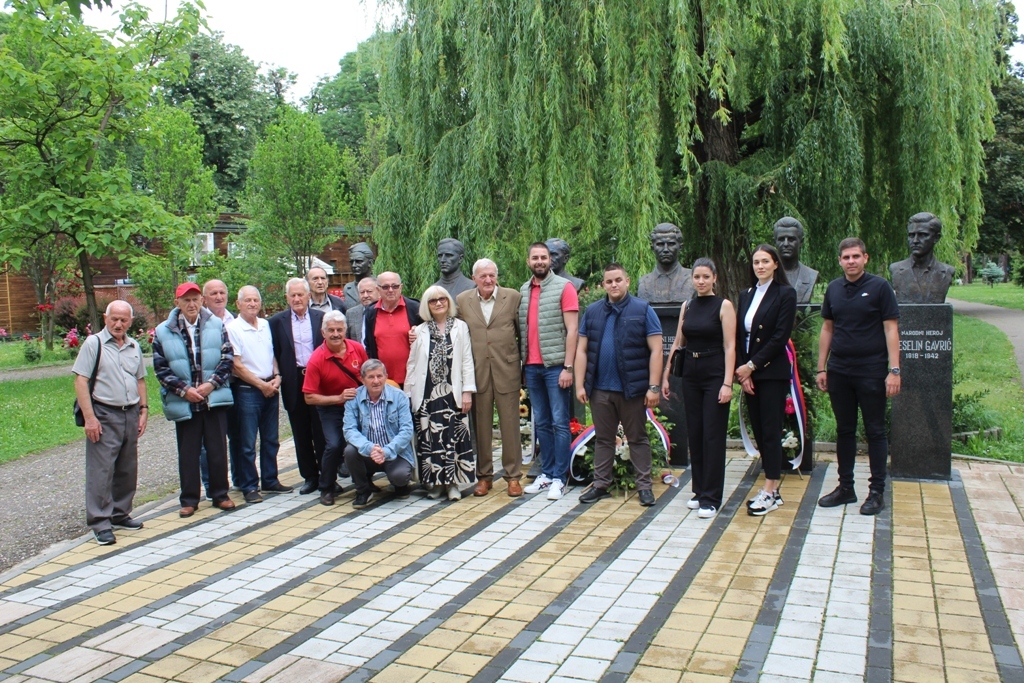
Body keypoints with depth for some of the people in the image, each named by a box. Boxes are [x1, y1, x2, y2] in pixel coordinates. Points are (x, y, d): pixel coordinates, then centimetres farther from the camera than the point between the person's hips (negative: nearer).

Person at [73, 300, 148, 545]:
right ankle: (100, 523, 2)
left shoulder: (134, 346, 12)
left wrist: (143, 410, 10)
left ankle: (120, 514, 25)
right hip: (104, 415, -6)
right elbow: (80, 380, -10)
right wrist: (89, 417, -16)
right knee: (101, 471, -4)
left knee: (127, 470, 12)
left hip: (131, 415, 6)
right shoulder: (93, 343, -6)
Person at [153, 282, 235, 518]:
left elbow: (228, 358, 0)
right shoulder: (163, 332, 1)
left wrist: (212, 383, -11)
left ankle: (220, 495, 20)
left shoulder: (216, 324, 2)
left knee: (218, 449, 7)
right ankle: (189, 500, 18)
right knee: (188, 453, 7)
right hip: (183, 403, 0)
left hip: (215, 398, 0)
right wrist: (184, 390, -10)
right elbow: (160, 368, 0)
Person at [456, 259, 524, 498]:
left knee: (510, 425, 4)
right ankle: (484, 475, 19)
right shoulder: (462, 301, 5)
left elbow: (523, 332, 5)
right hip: (477, 371, 1)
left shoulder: (513, 297, 0)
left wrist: (524, 363, 5)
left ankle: (513, 476, 15)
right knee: (480, 426, 8)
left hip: (506, 370, -1)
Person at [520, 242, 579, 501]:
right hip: (531, 367, 5)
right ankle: (546, 473, 19)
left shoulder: (564, 287, -3)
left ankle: (559, 478, 6)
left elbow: (572, 330, -8)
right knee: (541, 423, 11)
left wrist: (568, 367, -14)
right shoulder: (523, 291, 12)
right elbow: (521, 330, 14)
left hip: (555, 365, -5)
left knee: (559, 423, -1)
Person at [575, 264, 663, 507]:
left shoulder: (643, 310, -3)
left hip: (633, 388, -3)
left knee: (638, 438, 8)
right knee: (603, 439, 13)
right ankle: (601, 484, 23)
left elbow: (655, 350, -6)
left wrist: (654, 387, -12)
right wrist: (580, 385, 0)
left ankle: (644, 485, 17)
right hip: (600, 388, 3)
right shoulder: (592, 311, 6)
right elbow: (582, 350, 7)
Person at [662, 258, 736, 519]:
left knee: (713, 435, -3)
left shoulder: (724, 305, -6)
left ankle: (711, 498, 3)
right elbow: (677, 343, 12)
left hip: (715, 375, -5)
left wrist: (727, 383, -17)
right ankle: (699, 490, 21)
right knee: (694, 434, 9)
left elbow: (730, 346, -11)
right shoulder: (687, 306, 9)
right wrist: (665, 376, 9)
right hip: (691, 374, 5)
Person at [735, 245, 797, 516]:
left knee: (770, 432, -4)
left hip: (772, 373, -6)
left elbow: (780, 336, -12)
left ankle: (770, 493, 2)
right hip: (748, 372, 6)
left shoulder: (785, 293, -5)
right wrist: (742, 371, -3)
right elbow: (739, 336, 9)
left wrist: (752, 366, -12)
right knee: (758, 431, 8)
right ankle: (772, 489, 16)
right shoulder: (746, 296, 13)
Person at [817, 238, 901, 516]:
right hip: (839, 371, 4)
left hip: (871, 371, -4)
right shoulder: (834, 289, 7)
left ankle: (876, 491, 12)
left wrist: (894, 370, -14)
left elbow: (891, 329, -7)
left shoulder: (879, 287, -5)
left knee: (875, 431, 4)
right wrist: (821, 368, 9)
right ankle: (845, 487, 21)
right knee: (844, 430, 11)